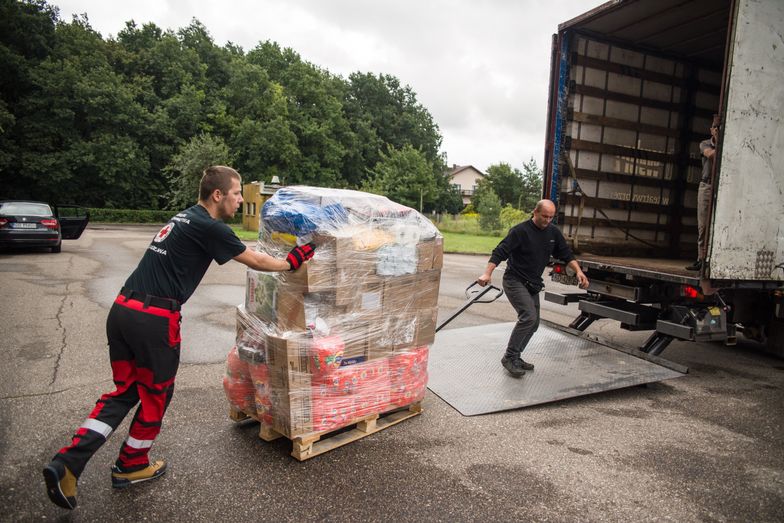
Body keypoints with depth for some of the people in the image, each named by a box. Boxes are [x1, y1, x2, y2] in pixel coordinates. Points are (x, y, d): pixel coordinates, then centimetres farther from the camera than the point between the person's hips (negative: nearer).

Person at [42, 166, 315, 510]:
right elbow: (255, 261, -3)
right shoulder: (209, 227, -10)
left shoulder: (184, 218, 17)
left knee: (124, 392, 18)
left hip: (122, 310, 8)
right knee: (155, 393, 13)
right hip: (154, 319, -8)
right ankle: (131, 466, 31)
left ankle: (65, 465, 11)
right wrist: (291, 263, 13)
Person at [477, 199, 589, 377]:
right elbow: (500, 252, -20)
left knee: (533, 323, 8)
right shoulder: (520, 230, -15)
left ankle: (515, 358, 22)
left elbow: (566, 254, 12)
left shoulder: (553, 232, 6)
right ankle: (509, 357, -12)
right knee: (528, 316, -22)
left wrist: (578, 271, -4)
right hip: (515, 281, -8)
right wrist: (487, 273, -32)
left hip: (533, 285, 8)